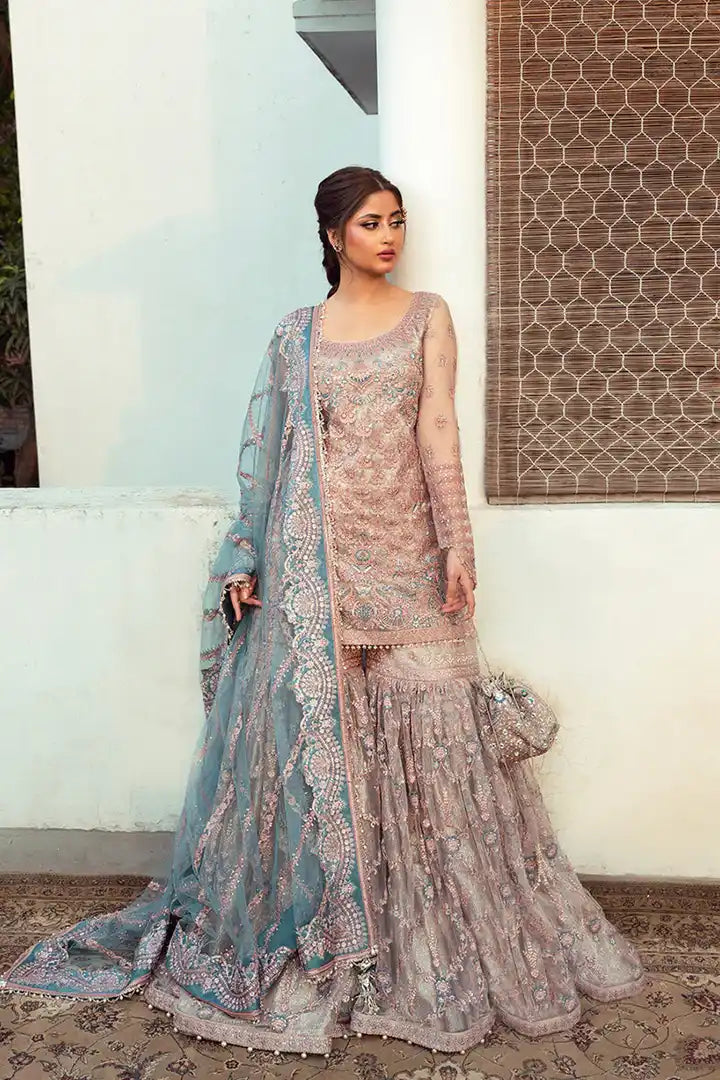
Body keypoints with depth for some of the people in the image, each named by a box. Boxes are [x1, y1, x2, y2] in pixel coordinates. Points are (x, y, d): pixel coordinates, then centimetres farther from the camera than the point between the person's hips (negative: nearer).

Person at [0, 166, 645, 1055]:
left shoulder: (427, 315, 9)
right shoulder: (295, 334, 10)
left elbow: (437, 428, -1)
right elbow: (266, 453, 8)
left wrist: (456, 545, -10)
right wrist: (245, 559, 3)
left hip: (403, 556, 0)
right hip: (312, 564, 1)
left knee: (420, 728, 1)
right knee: (309, 723, 2)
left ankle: (436, 938, 19)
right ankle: (311, 943, 20)